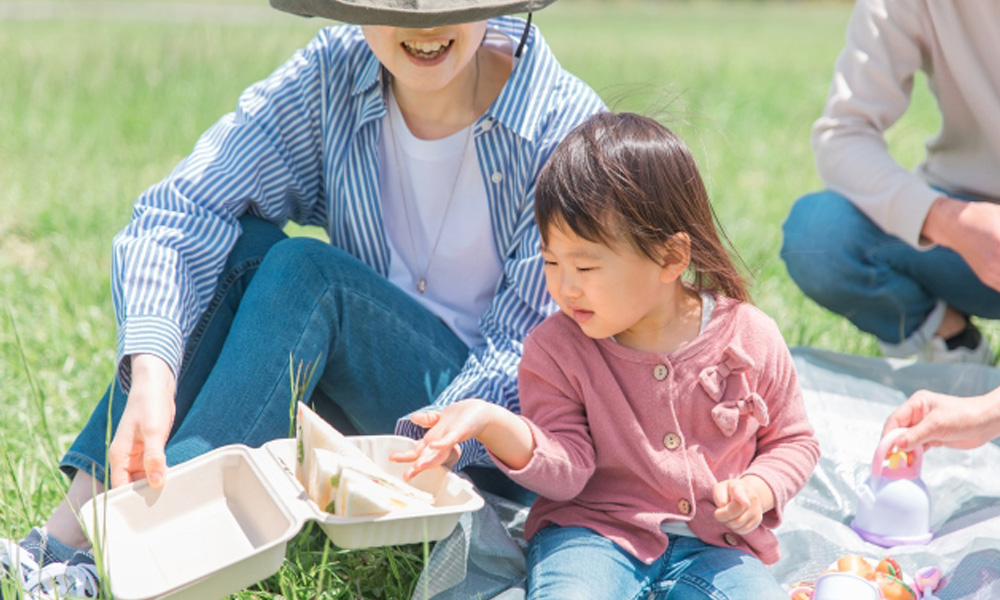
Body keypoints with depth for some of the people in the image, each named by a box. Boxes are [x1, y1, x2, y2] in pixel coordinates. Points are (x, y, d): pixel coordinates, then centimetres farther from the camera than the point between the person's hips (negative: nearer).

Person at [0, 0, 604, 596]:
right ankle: (64, 534, -25)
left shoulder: (566, 127, -16)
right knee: (245, 241, -20)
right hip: (369, 400, 4)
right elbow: (178, 214, -15)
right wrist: (151, 379, -33)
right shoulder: (333, 76, -7)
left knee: (306, 272, -26)